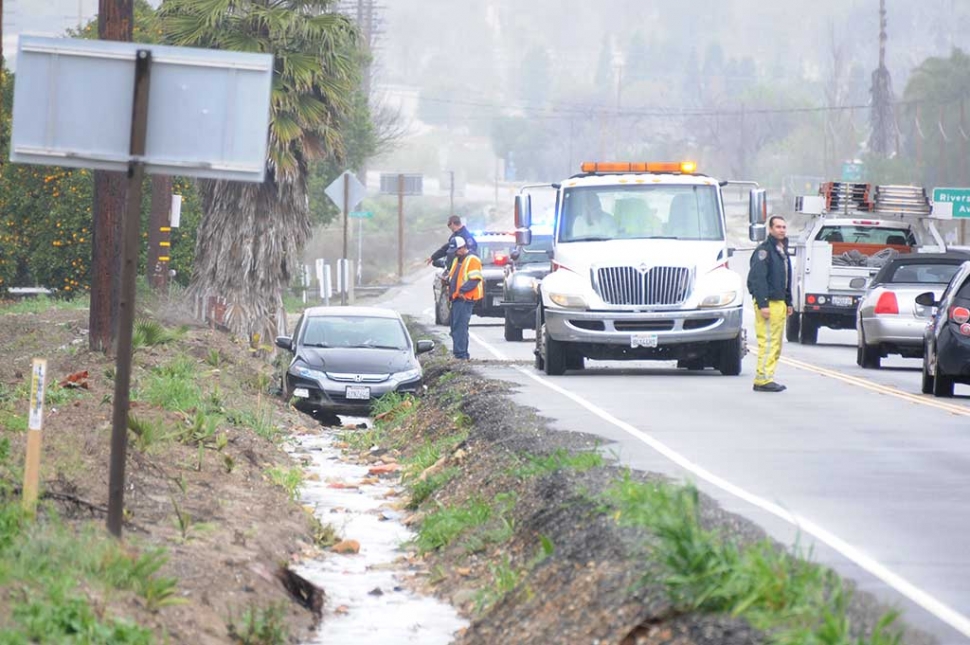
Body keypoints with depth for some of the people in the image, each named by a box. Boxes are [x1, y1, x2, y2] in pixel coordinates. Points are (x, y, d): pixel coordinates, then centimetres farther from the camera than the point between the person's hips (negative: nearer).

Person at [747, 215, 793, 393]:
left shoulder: (783, 250, 18)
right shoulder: (764, 250, -11)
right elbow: (757, 278, -18)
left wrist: (788, 303, 22)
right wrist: (763, 304, -23)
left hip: (779, 303, 10)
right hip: (768, 303, -10)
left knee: (776, 344, 11)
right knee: (767, 342, -12)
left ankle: (766, 378, 15)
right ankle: (763, 379, -11)